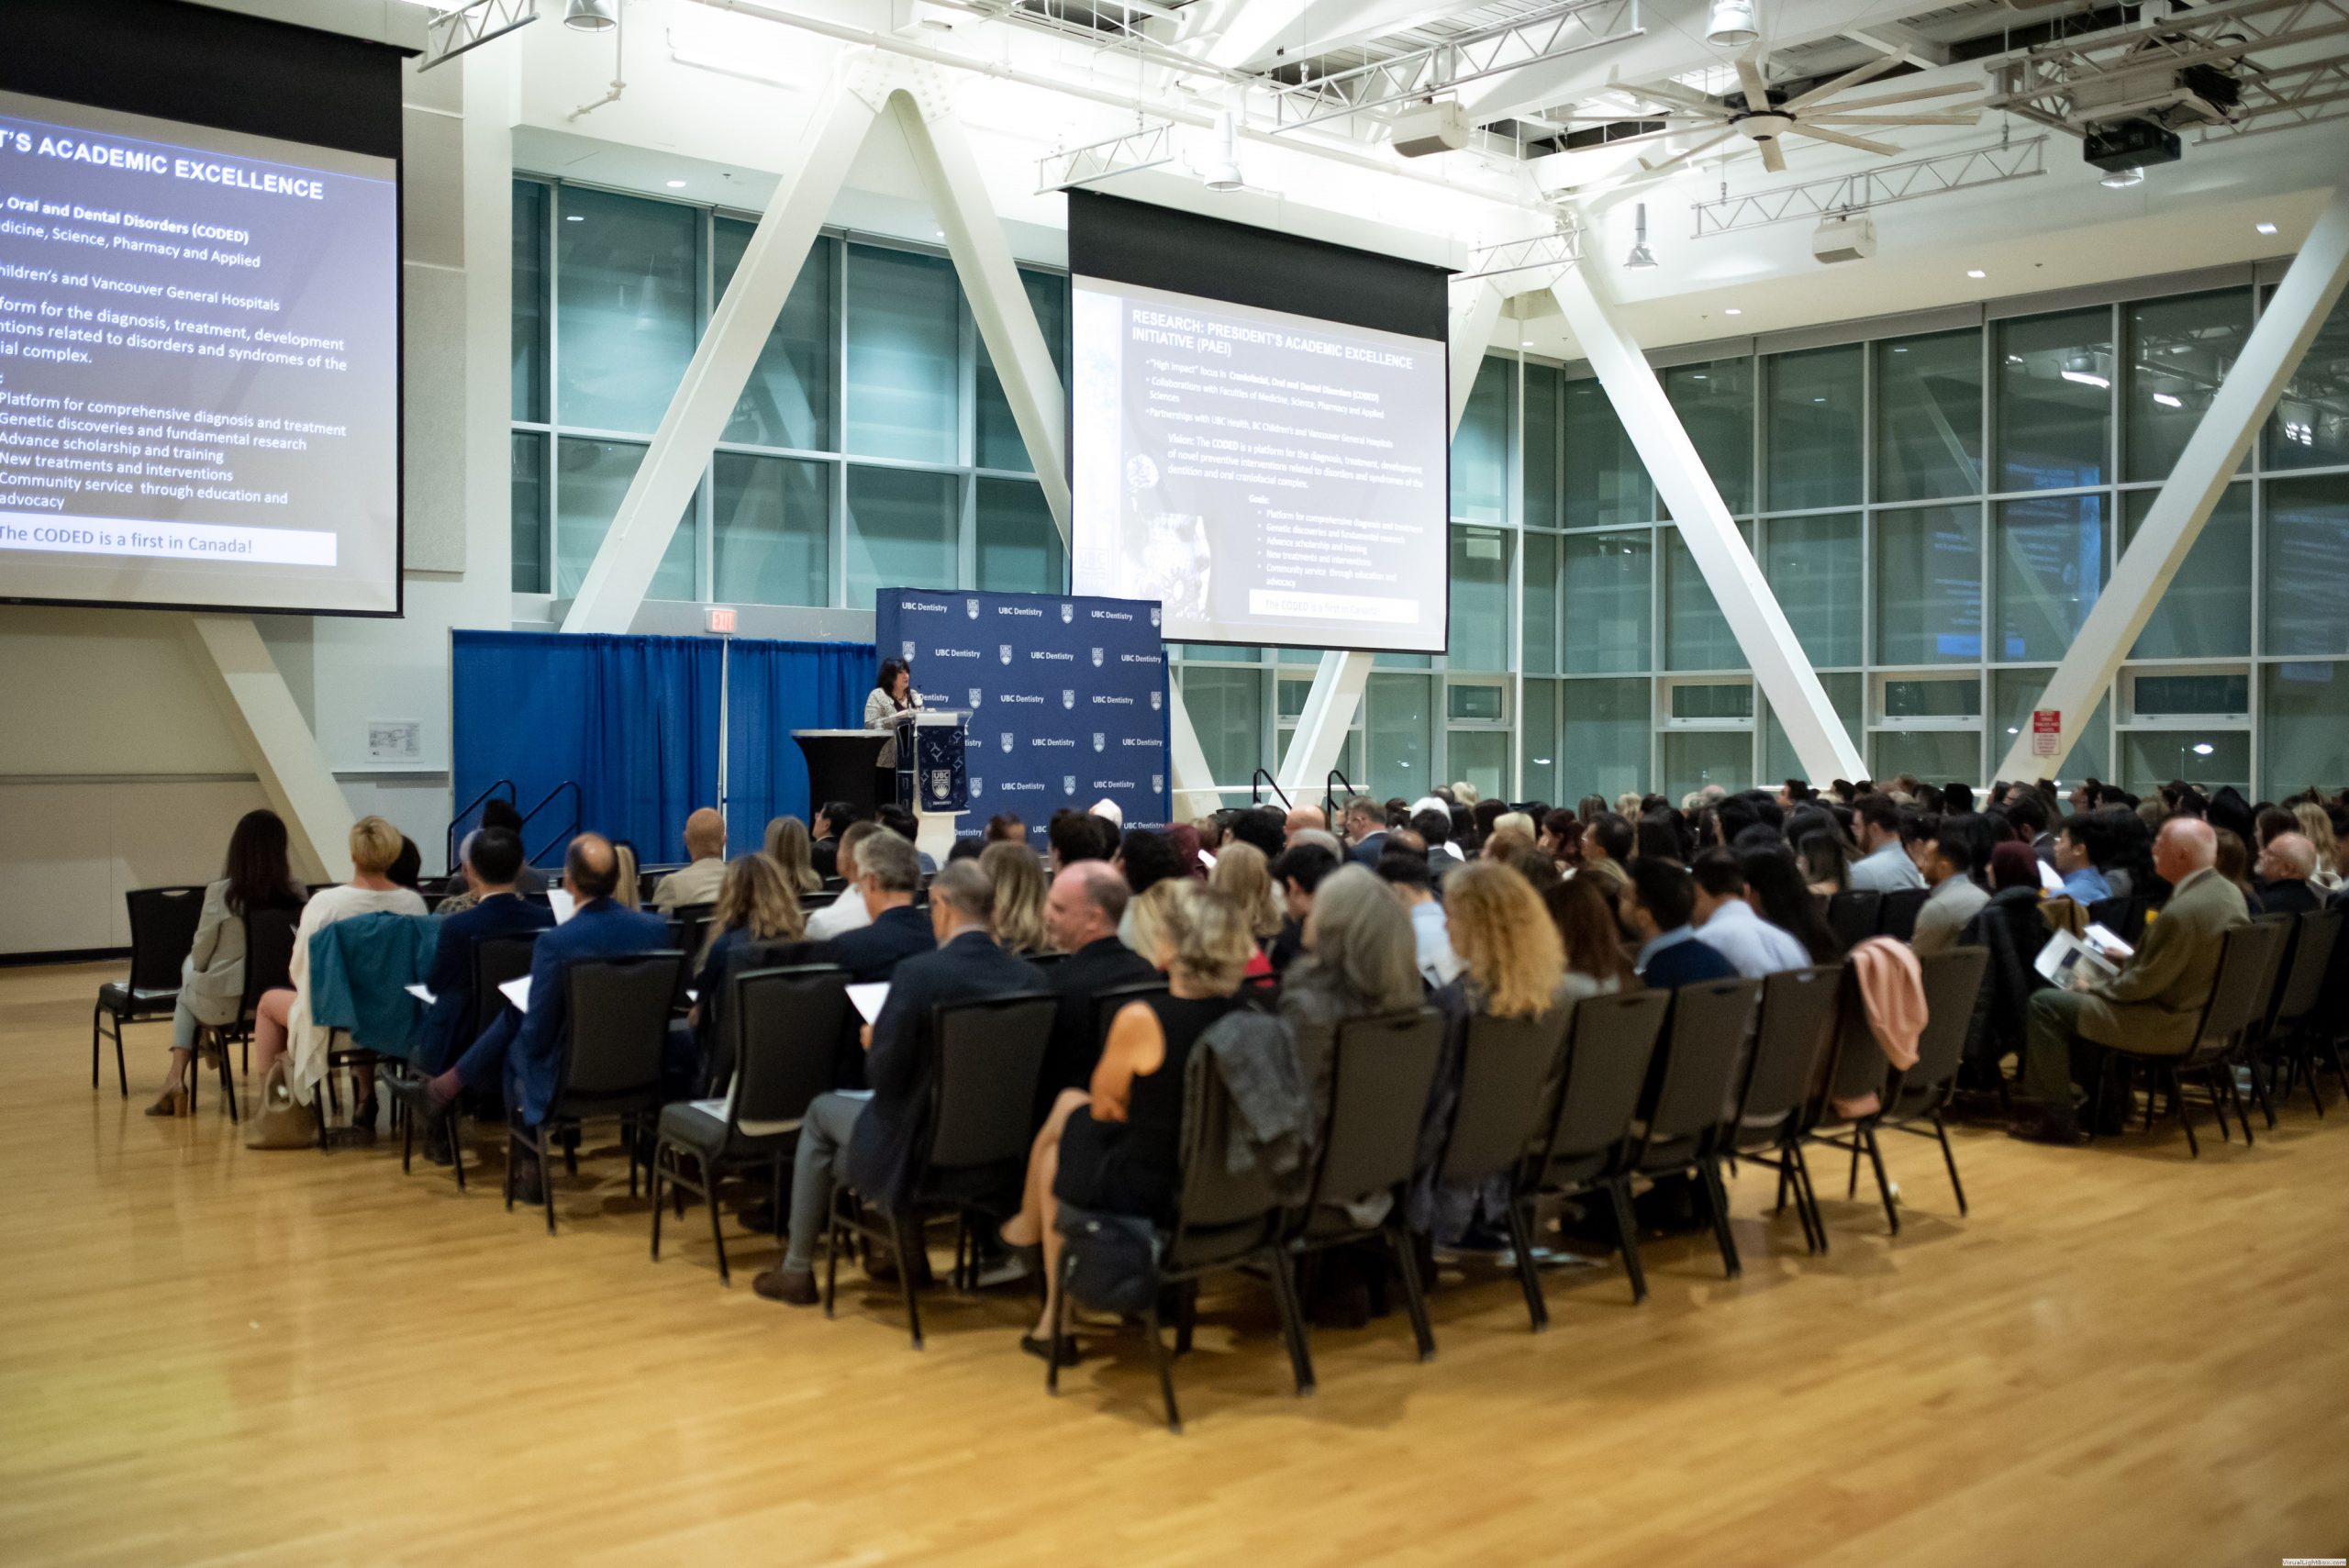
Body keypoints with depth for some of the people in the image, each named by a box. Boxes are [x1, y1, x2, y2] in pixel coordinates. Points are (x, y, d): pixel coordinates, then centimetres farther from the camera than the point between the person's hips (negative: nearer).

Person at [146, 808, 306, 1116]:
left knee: (188, 981, 33)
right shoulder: (295, 893, -10)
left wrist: (196, 964, 16)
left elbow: (200, 957, -5)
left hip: (223, 1004, -3)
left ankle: (176, 1077, 21)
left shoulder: (220, 893, -16)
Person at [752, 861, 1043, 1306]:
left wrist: (874, 1042, 4)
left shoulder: (917, 972, -22)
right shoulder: (1030, 977, -8)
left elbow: (883, 1076, -18)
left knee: (821, 1110, 23)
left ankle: (796, 1270, 32)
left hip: (917, 1153, -5)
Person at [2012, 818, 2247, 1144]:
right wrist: (2130, 958, 14)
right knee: (2089, 997, 28)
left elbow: (2143, 985, -21)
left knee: (2045, 1005, -6)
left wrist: (2094, 989, -5)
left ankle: (2057, 1119, 0)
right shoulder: (2230, 892, 1)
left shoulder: (2181, 911, -29)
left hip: (2172, 1025, -10)